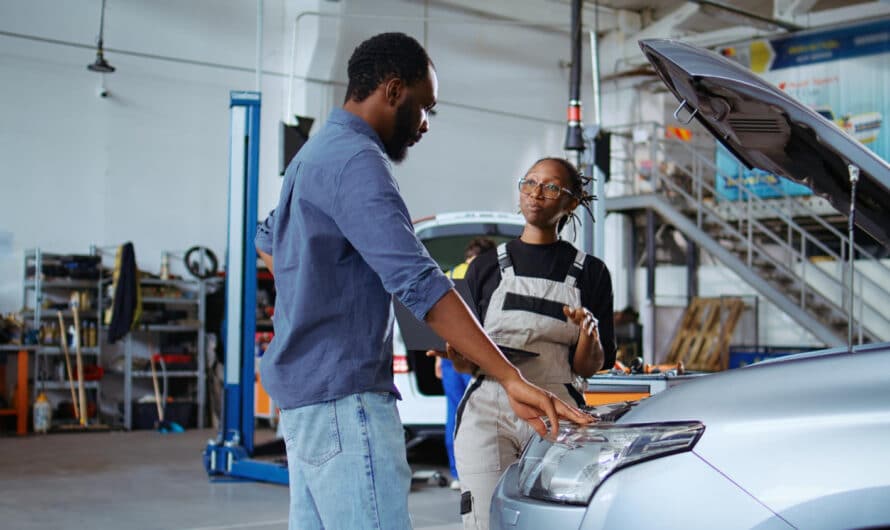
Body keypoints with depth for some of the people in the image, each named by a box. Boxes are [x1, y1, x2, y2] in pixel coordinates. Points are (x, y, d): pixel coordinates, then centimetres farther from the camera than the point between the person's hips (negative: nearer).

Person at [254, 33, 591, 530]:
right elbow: (419, 282, -26)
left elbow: (268, 239, 36)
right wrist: (511, 378, -29)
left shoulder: (314, 154, 18)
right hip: (343, 396, -11)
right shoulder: (357, 160, -15)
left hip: (304, 394, 11)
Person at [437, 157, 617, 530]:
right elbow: (466, 363, 12)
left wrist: (589, 330, -13)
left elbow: (589, 368, 7)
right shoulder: (486, 267, 13)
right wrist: (456, 353, -10)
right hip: (488, 411, 1)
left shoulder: (589, 272, 10)